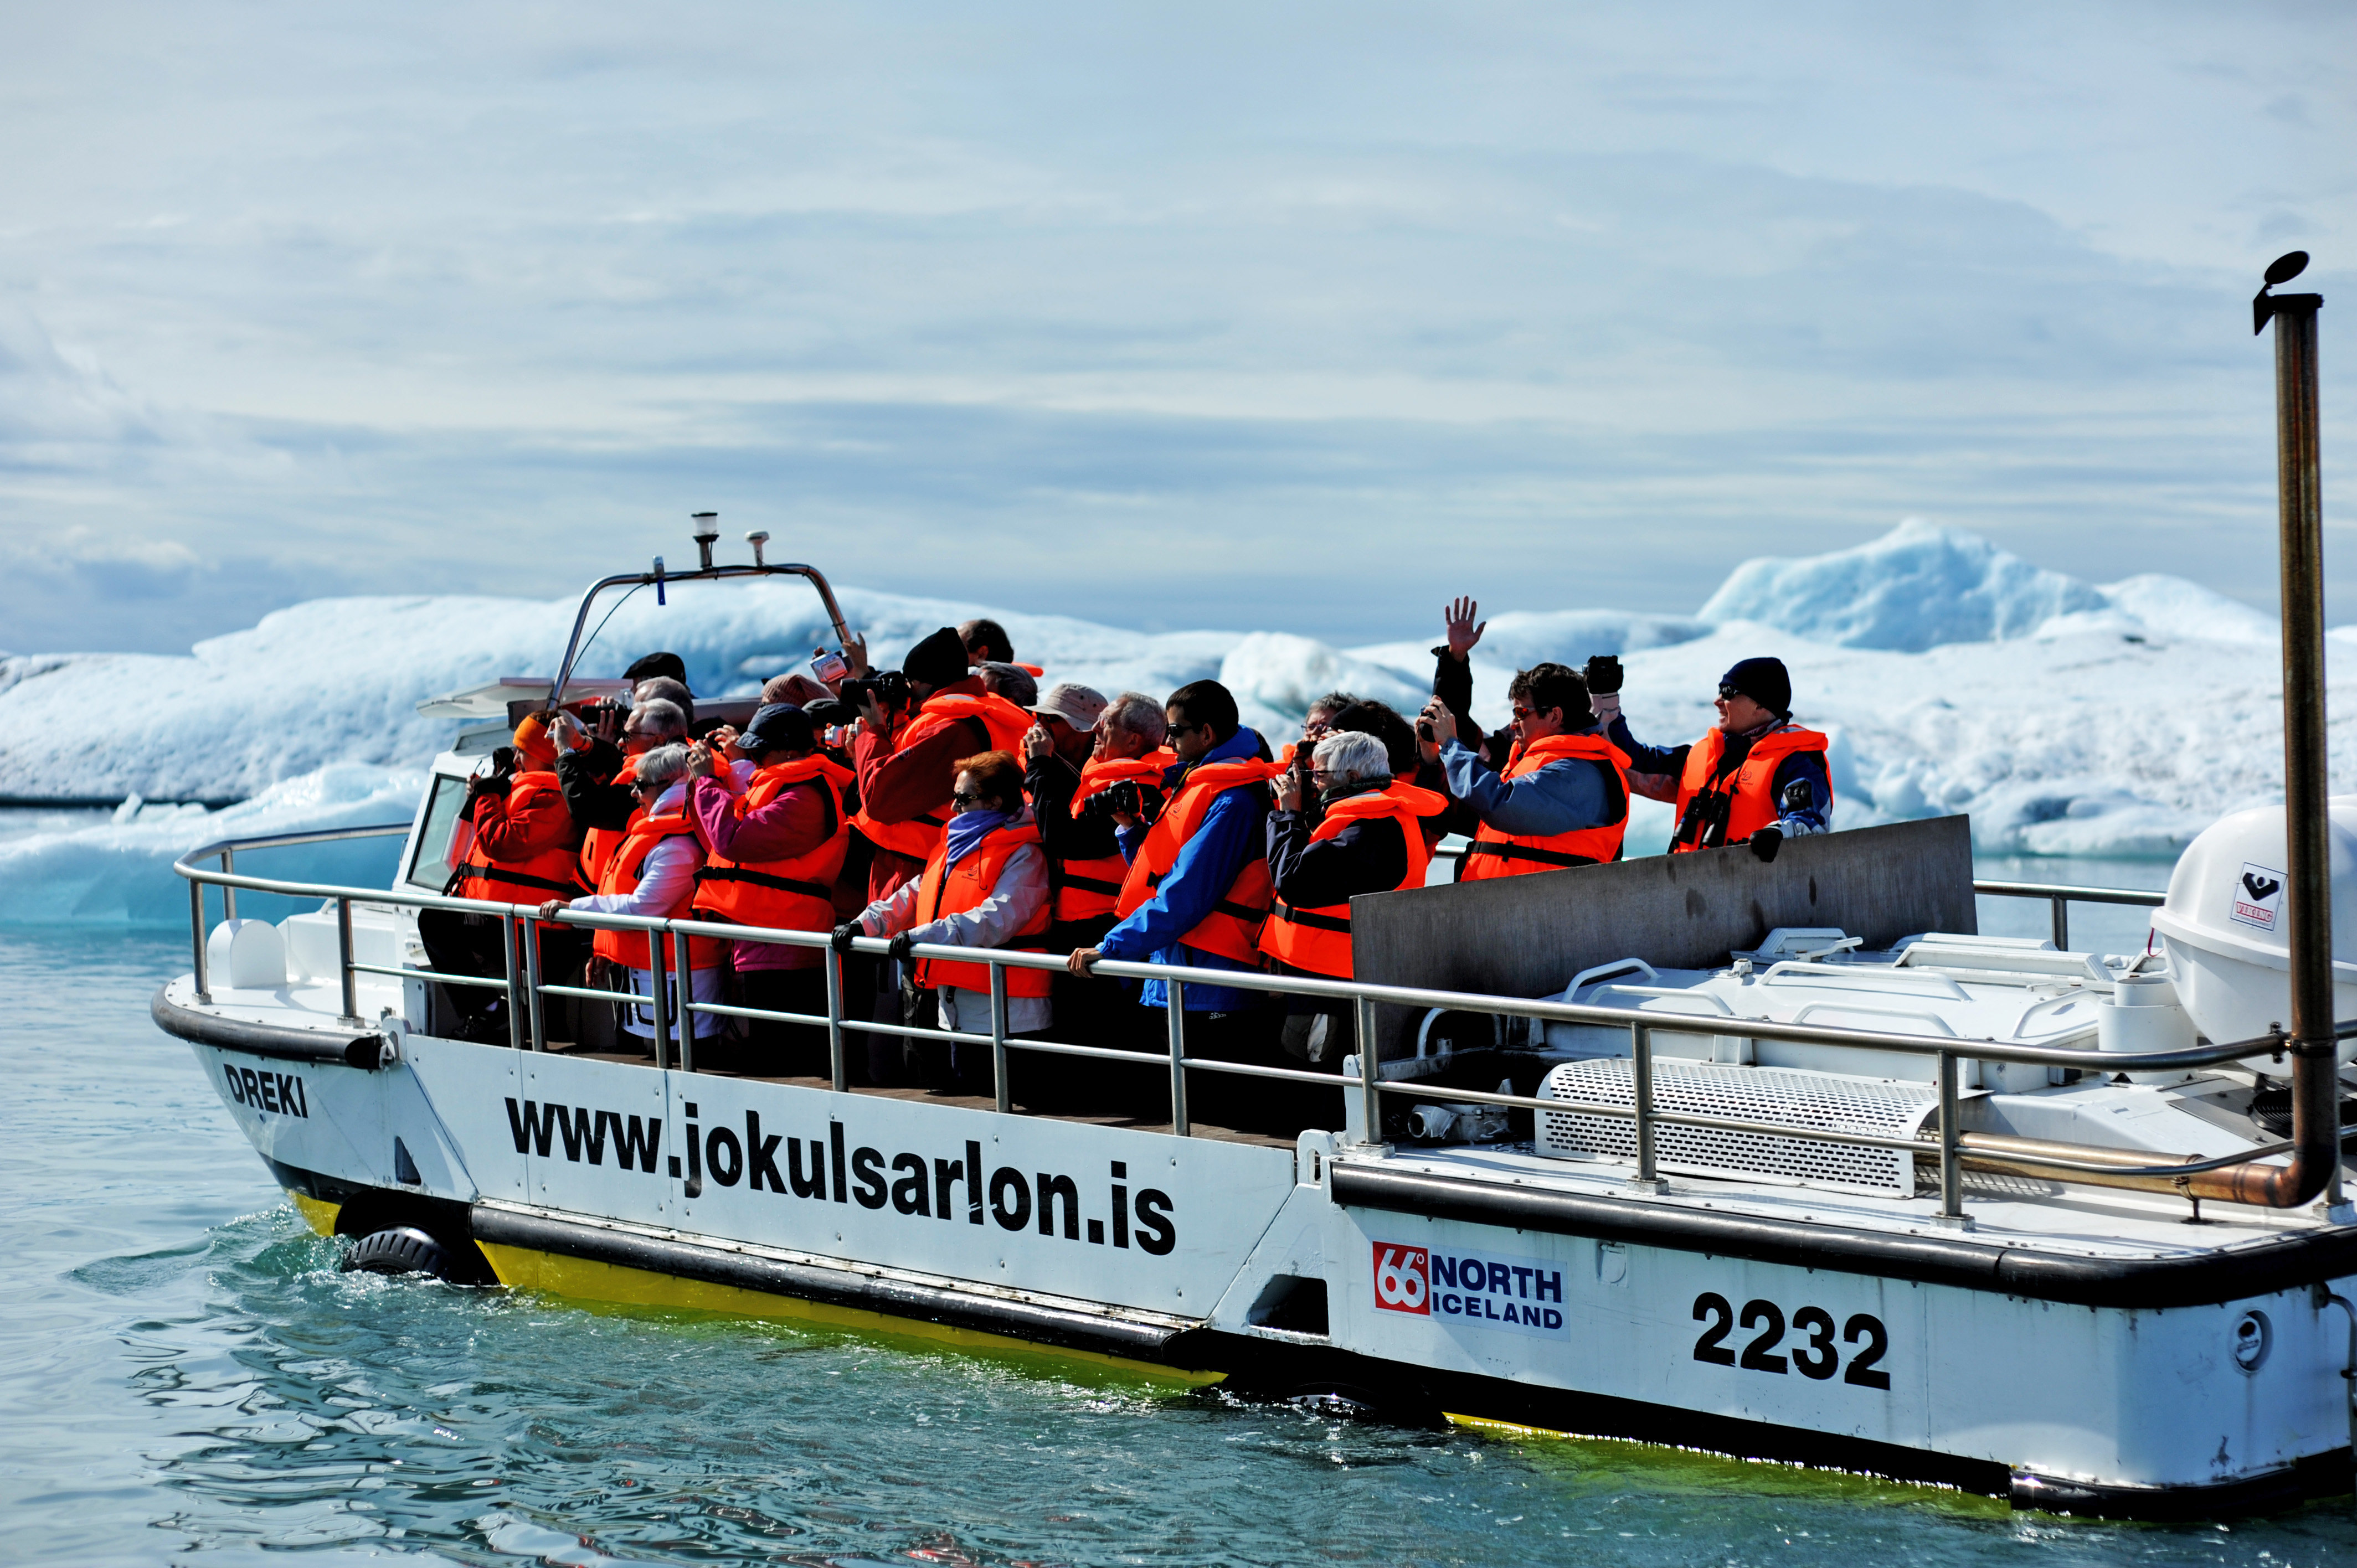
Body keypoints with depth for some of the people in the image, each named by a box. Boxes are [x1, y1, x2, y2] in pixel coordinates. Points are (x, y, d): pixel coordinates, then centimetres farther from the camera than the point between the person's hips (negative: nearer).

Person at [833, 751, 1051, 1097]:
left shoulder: (1023, 856, -10)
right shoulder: (953, 845, 19)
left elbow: (996, 917, -23)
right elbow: (913, 895, 17)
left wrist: (925, 936, -29)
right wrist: (865, 925, 1)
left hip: (1006, 1014, -9)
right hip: (956, 1011, 9)